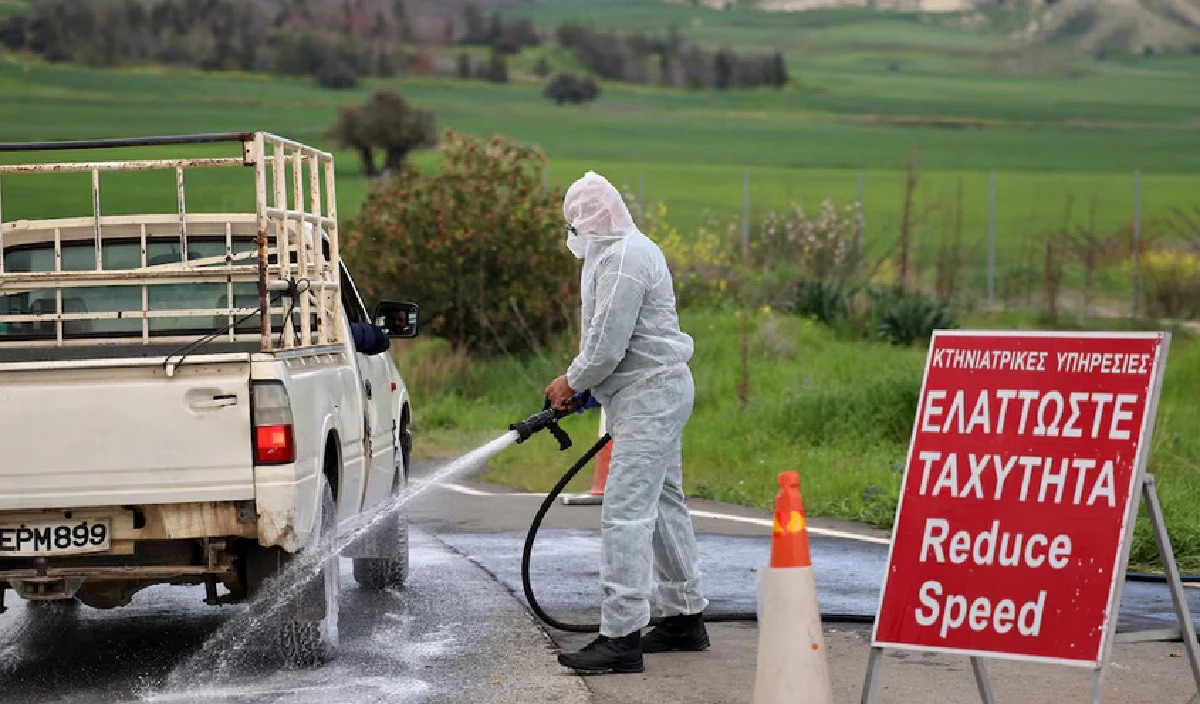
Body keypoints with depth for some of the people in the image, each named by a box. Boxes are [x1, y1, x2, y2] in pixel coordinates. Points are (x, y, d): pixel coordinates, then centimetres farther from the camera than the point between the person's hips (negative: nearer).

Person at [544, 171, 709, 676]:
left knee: (625, 512, -14)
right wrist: (579, 383, 12)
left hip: (649, 395, -12)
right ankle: (685, 619, 26)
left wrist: (571, 382, -5)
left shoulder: (623, 259, -18)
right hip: (657, 392, 12)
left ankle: (621, 637, -16)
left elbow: (607, 345, -21)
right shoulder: (627, 250, 18)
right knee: (663, 505, 17)